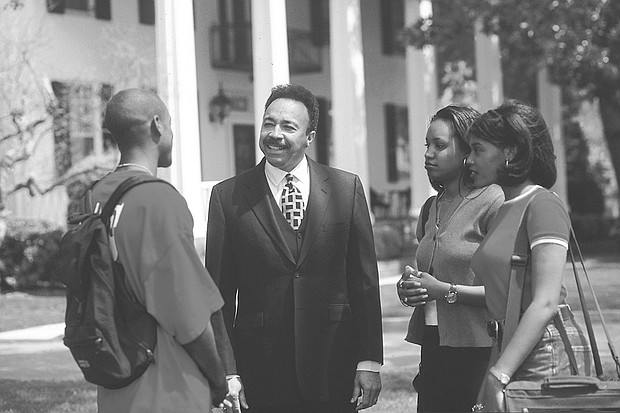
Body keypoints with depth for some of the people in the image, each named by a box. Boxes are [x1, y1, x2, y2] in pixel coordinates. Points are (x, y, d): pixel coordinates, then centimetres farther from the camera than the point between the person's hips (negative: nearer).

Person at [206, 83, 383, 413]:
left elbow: (364, 281, 5)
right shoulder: (228, 197, 2)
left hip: (333, 371, 1)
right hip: (261, 375, -1)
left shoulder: (346, 188, 5)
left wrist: (369, 361, 0)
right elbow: (220, 292, 1)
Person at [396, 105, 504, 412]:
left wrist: (446, 291, -17)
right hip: (432, 346, 7)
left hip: (476, 352, -7)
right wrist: (409, 288, 4)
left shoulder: (493, 201, -9)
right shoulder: (432, 207, 14)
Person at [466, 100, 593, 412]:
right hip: (511, 349, 8)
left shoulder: (542, 205, -10)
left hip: (546, 353, -8)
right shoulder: (506, 210, 17)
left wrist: (498, 375, -22)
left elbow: (545, 303, -19)